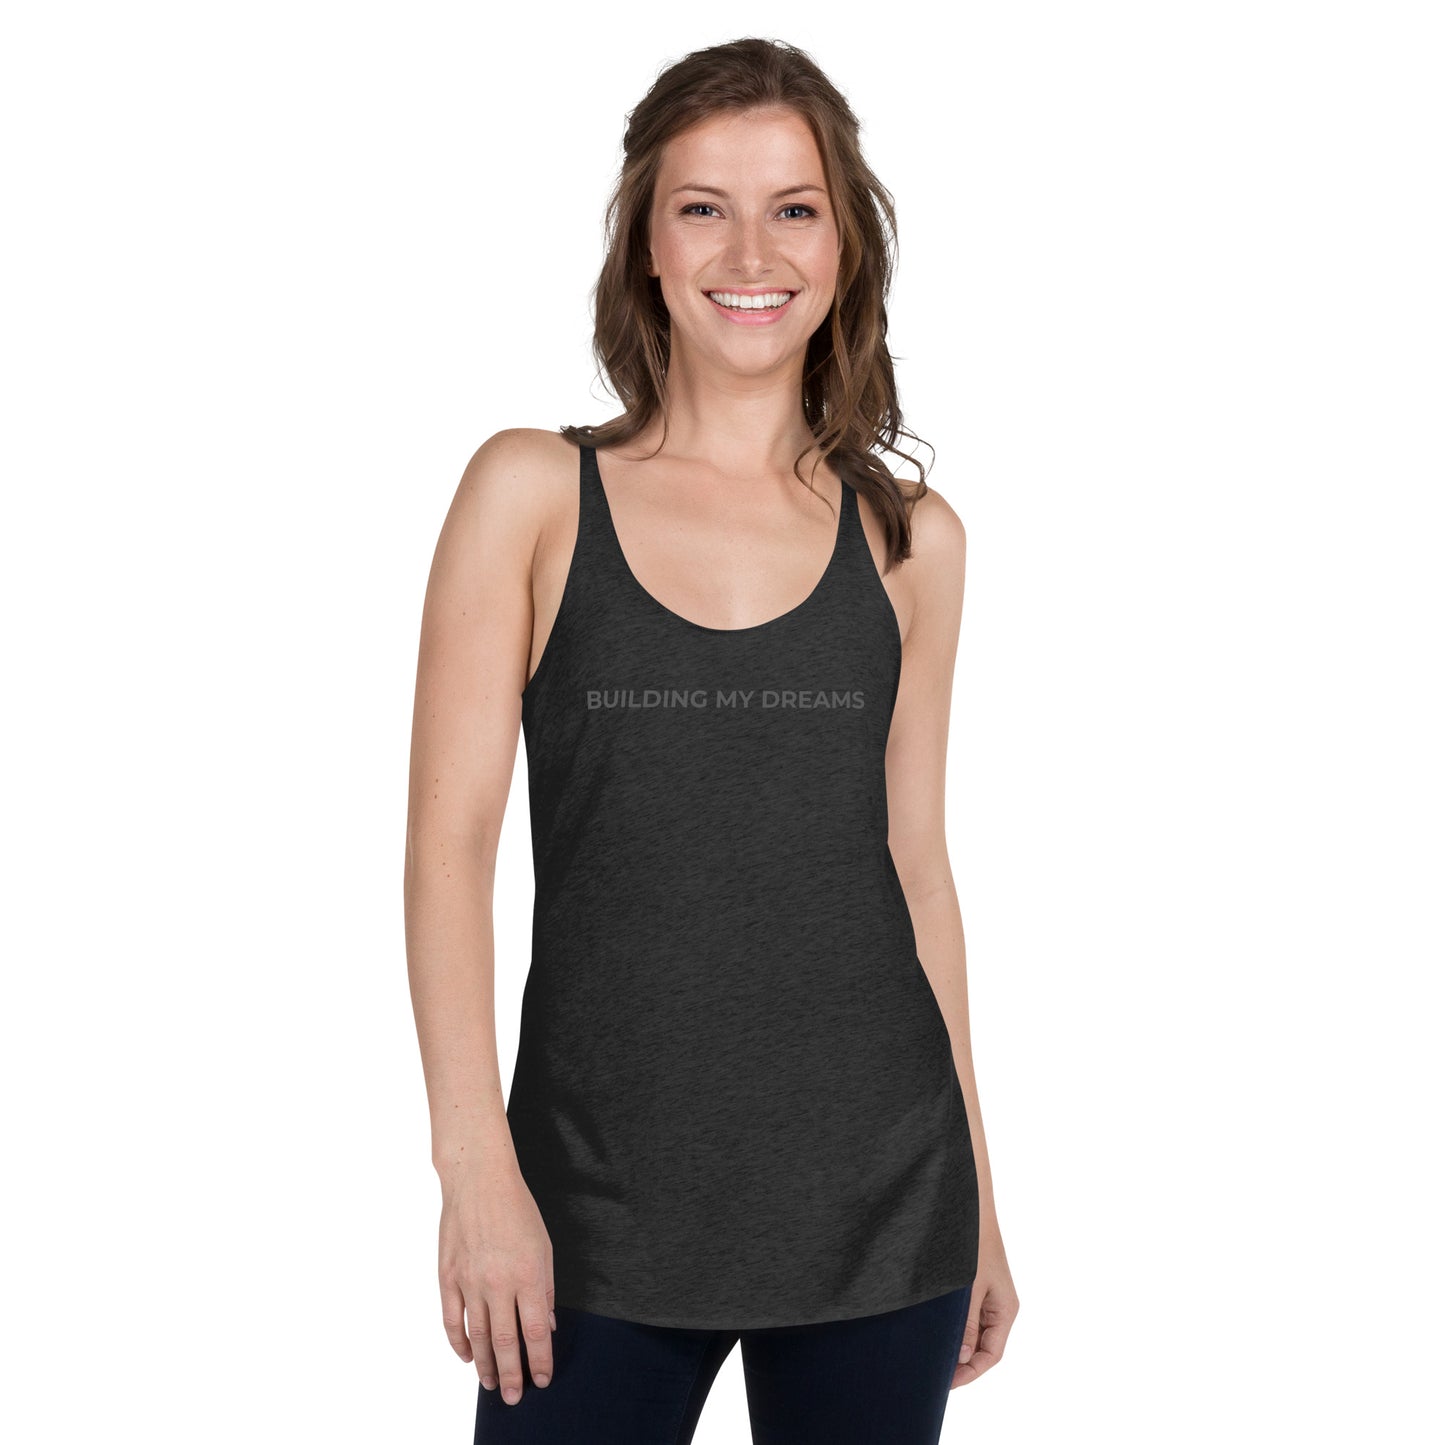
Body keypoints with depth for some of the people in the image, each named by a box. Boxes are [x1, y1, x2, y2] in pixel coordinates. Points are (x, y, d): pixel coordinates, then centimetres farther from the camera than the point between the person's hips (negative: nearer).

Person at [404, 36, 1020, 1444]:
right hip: (601, 1208, -1)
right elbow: (450, 837, -5)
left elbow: (913, 867, 10)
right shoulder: (533, 491, -1)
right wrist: (476, 1165, -13)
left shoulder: (912, 538, 5)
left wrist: (978, 1201, 11)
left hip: (877, 1201, 2)